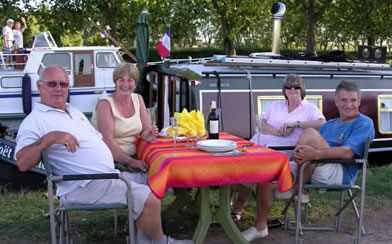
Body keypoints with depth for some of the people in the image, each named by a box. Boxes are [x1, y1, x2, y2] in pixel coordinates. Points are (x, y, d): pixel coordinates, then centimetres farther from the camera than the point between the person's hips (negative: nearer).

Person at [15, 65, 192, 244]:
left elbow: (99, 141, 23)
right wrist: (49, 138, -33)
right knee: (150, 200, -18)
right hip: (84, 186, -10)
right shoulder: (35, 121, -9)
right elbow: (22, 163, -22)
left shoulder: (74, 112, 18)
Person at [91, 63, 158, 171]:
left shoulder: (138, 99, 10)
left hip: (133, 157, 6)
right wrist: (129, 161, -27)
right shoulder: (105, 103, -7)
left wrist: (148, 135, -14)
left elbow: (145, 130, 11)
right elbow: (108, 141, -17)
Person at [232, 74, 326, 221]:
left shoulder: (310, 108, 9)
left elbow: (322, 123, -11)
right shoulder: (276, 106, 23)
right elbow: (263, 126, 11)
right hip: (260, 143, 5)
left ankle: (238, 207, -15)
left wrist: (296, 123, -15)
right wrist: (277, 132, -9)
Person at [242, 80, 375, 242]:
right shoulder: (329, 125, 23)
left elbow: (348, 152, -16)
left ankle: (297, 189, -12)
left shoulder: (364, 123, 1)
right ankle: (260, 227, -1)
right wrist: (300, 154, -15)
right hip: (312, 171, 7)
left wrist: (315, 154, -30)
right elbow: (310, 149, 12)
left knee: (310, 133, -27)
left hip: (339, 175, -7)